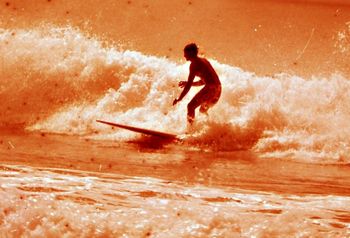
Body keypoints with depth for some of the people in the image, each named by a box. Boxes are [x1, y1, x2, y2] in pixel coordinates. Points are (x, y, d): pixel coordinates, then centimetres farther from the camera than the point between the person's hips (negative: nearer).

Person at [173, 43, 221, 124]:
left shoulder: (194, 64, -7)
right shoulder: (203, 60, 20)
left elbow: (188, 85, -11)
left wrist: (179, 99, -6)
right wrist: (188, 83, 25)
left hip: (210, 89, -9)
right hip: (217, 89, 9)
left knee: (191, 106, -7)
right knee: (203, 110, 26)